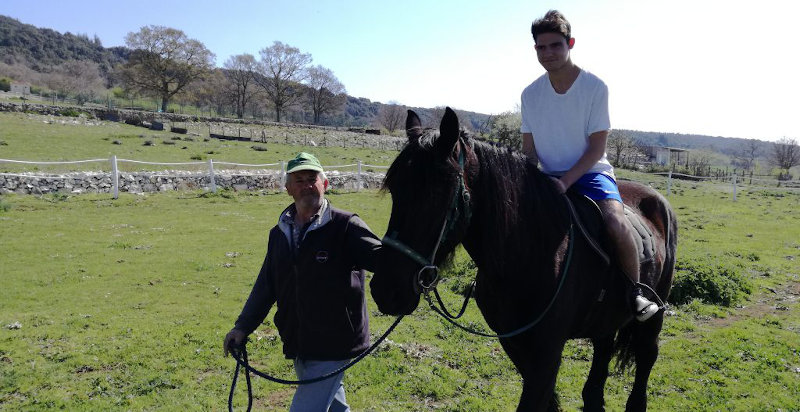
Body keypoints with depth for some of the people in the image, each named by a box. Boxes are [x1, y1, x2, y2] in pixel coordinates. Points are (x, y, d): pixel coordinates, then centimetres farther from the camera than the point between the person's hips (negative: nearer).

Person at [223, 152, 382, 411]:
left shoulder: (345, 226, -13)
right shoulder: (279, 233, 7)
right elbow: (266, 285, 13)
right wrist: (243, 327, 7)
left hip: (333, 345, -7)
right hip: (297, 344, 7)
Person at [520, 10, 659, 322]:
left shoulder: (595, 87, -9)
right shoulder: (531, 94, 2)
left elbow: (596, 148, -11)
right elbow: (529, 149, 5)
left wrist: (566, 180, -23)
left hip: (589, 172, -4)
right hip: (549, 177, 4)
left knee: (616, 223, -30)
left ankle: (636, 293, -4)